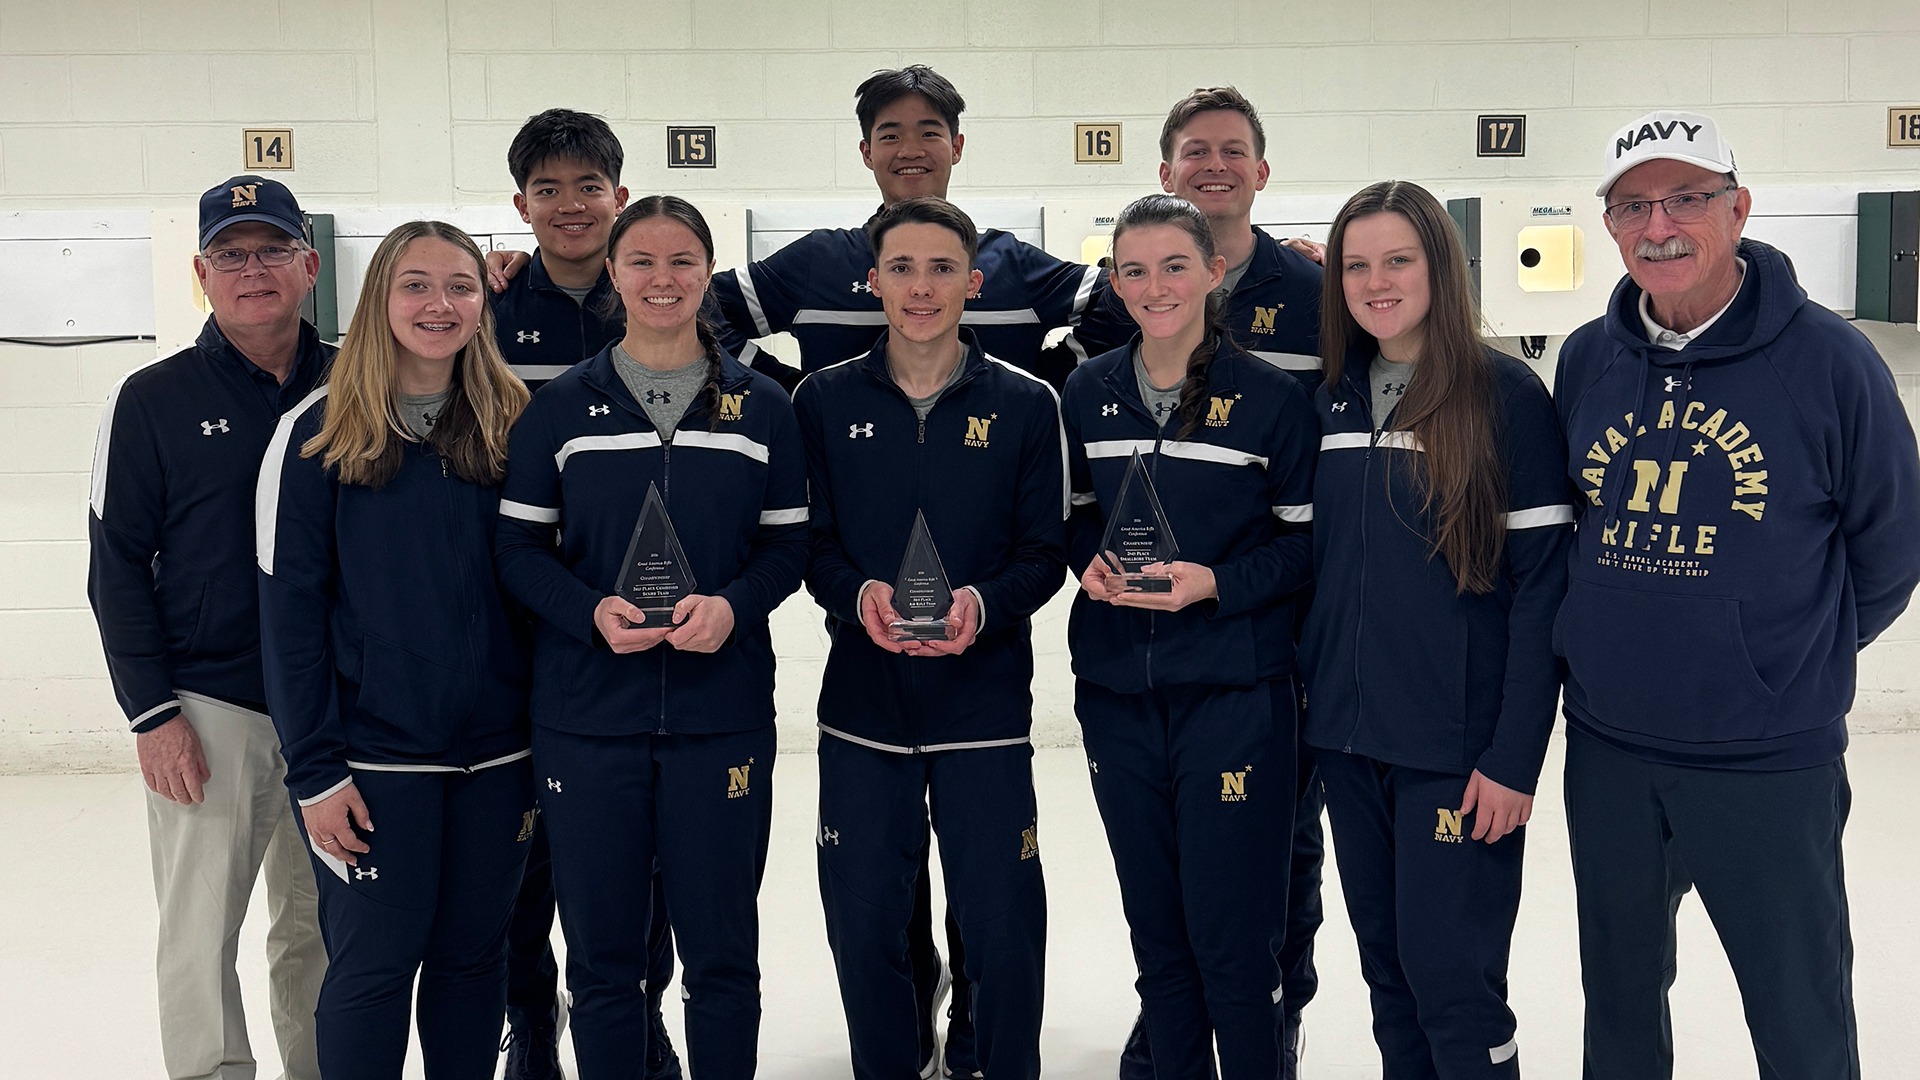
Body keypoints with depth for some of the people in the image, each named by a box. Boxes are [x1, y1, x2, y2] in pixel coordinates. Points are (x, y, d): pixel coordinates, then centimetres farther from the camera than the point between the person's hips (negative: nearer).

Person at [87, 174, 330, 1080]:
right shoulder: (154, 400, -2)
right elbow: (118, 564, -1)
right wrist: (152, 712, -7)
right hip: (208, 708, -2)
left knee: (320, 929, 12)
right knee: (201, 936, 3)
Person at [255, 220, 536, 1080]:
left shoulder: (513, 427, 4)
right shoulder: (318, 431, -4)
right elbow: (289, 605, -6)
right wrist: (314, 769, -9)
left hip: (497, 753, 3)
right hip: (374, 755, -3)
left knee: (473, 955, 12)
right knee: (375, 962, 3)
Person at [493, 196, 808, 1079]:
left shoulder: (761, 405, 4)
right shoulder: (561, 405, 4)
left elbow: (787, 543, 6)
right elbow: (519, 545, 3)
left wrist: (732, 607, -14)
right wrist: (592, 611, -16)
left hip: (722, 715, 0)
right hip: (587, 717, 0)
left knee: (722, 950, 8)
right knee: (603, 954, 10)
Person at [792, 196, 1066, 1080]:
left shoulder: (1026, 404, 1)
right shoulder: (825, 401, 4)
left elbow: (1044, 552, 0)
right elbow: (809, 542, 3)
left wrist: (983, 603, -19)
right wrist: (859, 596, -17)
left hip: (985, 701, -1)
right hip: (862, 701, 1)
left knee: (1002, 928, 5)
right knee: (864, 925, 10)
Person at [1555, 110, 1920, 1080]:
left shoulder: (1827, 360, -11)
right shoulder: (1586, 360, 2)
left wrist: (1799, 663, 7)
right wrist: (1611, 645, 12)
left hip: (1769, 762, -4)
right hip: (1605, 749, 4)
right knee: (1617, 995, 19)